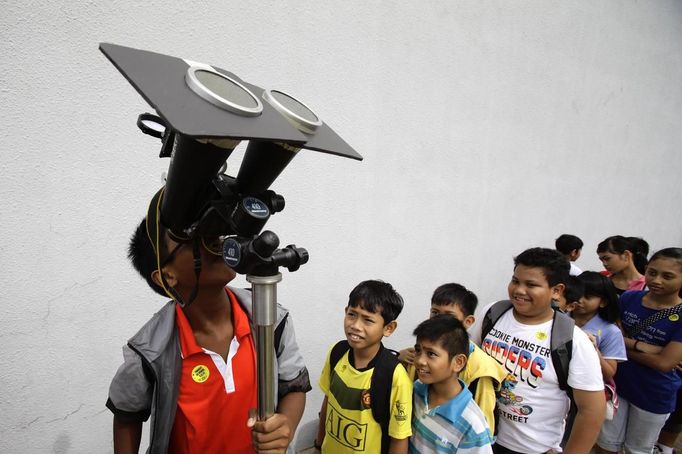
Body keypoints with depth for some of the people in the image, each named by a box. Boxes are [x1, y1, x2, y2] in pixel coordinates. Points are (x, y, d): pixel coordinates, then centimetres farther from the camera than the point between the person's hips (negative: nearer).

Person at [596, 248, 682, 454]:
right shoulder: (629, 298, -8)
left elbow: (665, 363, -22)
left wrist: (625, 345, -16)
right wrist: (641, 346, -24)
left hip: (654, 395, -2)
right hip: (617, 384, 2)